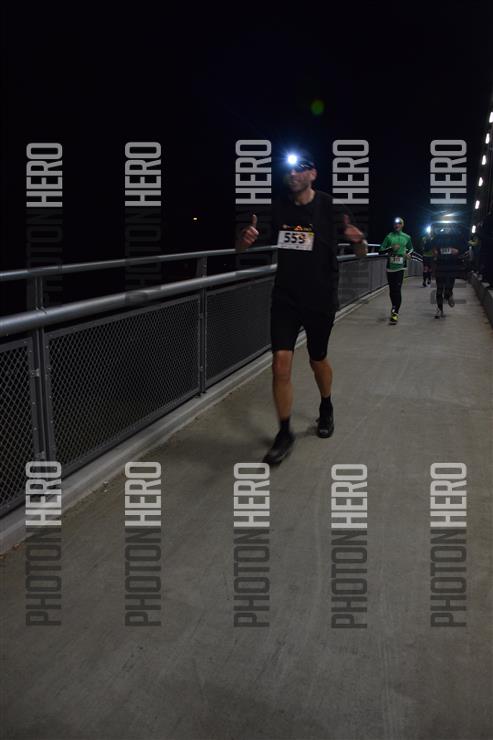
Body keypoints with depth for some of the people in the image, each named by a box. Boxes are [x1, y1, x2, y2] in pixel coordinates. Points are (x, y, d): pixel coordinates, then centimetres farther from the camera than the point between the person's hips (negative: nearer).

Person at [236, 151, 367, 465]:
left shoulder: (330, 207, -7)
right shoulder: (277, 208, -1)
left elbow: (362, 253, -5)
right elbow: (241, 247, 3)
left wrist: (358, 240, -29)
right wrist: (245, 238, -22)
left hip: (321, 299, -1)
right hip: (285, 297, 1)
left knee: (318, 360, 14)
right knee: (281, 364, -8)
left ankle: (326, 408, 45)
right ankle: (285, 434, 6)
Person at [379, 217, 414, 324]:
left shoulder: (406, 237, 9)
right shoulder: (389, 237, 4)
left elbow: (411, 249, 25)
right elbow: (380, 251, -1)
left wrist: (409, 254, 4)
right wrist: (391, 248, -15)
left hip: (400, 267, -1)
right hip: (390, 267, 1)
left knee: (397, 289, -12)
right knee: (392, 290, 10)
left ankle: (395, 313, -13)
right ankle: (394, 308, 31)